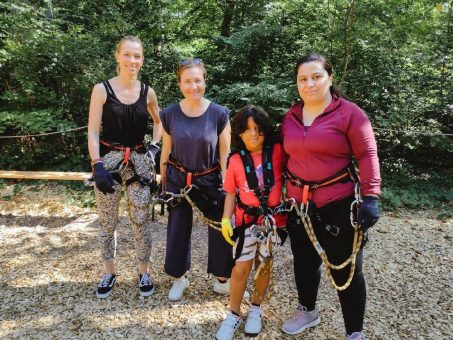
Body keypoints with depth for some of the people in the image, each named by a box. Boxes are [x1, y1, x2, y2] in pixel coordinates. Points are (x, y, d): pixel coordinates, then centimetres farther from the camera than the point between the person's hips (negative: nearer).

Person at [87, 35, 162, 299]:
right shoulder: (102, 90, -5)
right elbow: (93, 132, -7)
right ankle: (110, 272, 28)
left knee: (141, 220, 4)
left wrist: (154, 147, 6)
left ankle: (144, 272, 22)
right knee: (108, 222, 9)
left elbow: (159, 122, 20)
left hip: (139, 161, 2)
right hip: (109, 159, -1)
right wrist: (98, 166, -16)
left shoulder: (147, 92, 3)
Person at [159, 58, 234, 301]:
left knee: (221, 228, 4)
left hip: (210, 180, -1)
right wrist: (163, 181, 8)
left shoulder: (219, 114, -10)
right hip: (178, 180, 2)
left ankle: (222, 279, 25)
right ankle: (179, 277, 33)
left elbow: (225, 153, -5)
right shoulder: (169, 114, -6)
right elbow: (166, 149, 4)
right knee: (178, 229, 10)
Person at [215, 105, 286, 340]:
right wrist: (225, 219, -7)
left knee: (264, 266, 14)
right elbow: (231, 193, 3)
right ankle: (234, 315, 23)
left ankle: (255, 309, 36)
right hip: (246, 220, 0)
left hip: (272, 219, 0)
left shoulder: (277, 152, -6)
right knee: (241, 268, 2)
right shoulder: (236, 161, -3)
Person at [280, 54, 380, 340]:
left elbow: (367, 155, -10)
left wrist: (370, 197, -18)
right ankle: (308, 311, 45)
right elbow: (285, 156, 10)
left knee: (346, 270, 6)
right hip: (298, 204, 5)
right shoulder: (290, 117, 7)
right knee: (304, 262, 20)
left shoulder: (348, 112, -9)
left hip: (338, 204, -5)